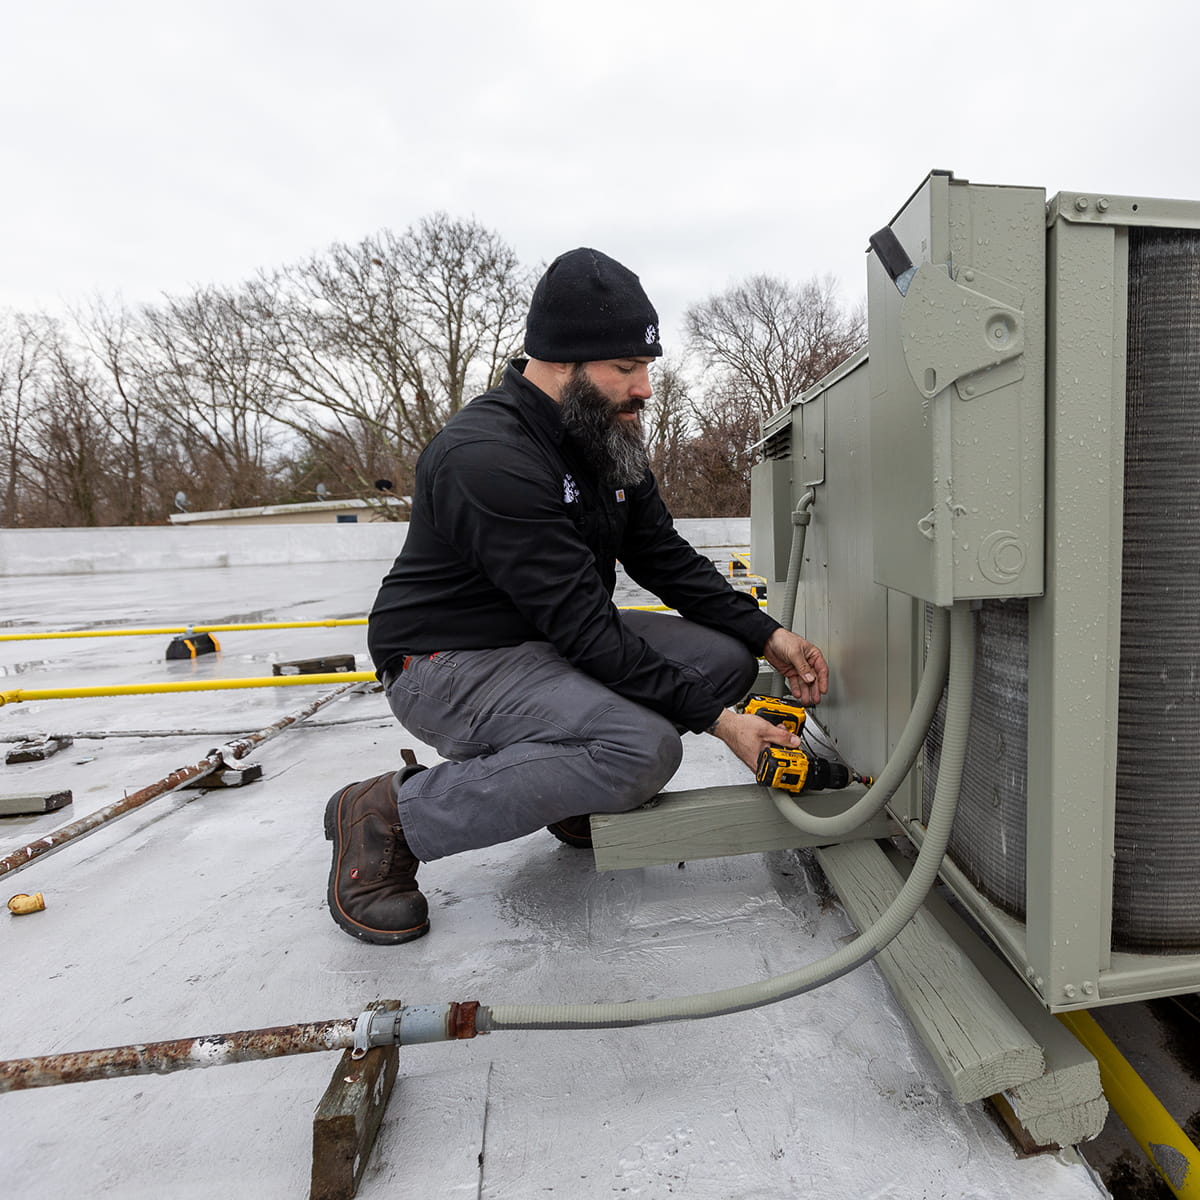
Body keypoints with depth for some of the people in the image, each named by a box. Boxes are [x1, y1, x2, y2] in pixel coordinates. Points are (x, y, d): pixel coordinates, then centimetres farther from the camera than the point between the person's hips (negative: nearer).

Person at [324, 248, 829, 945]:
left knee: (726, 656, -2)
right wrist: (714, 718, -24)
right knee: (646, 748, -30)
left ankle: (577, 791, 10)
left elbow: (669, 560, 7)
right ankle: (389, 817, -13)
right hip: (449, 664, -8)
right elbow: (585, 629, -28)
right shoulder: (487, 457, -26)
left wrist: (766, 635, -5)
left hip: (554, 645, 9)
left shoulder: (606, 438, 4)